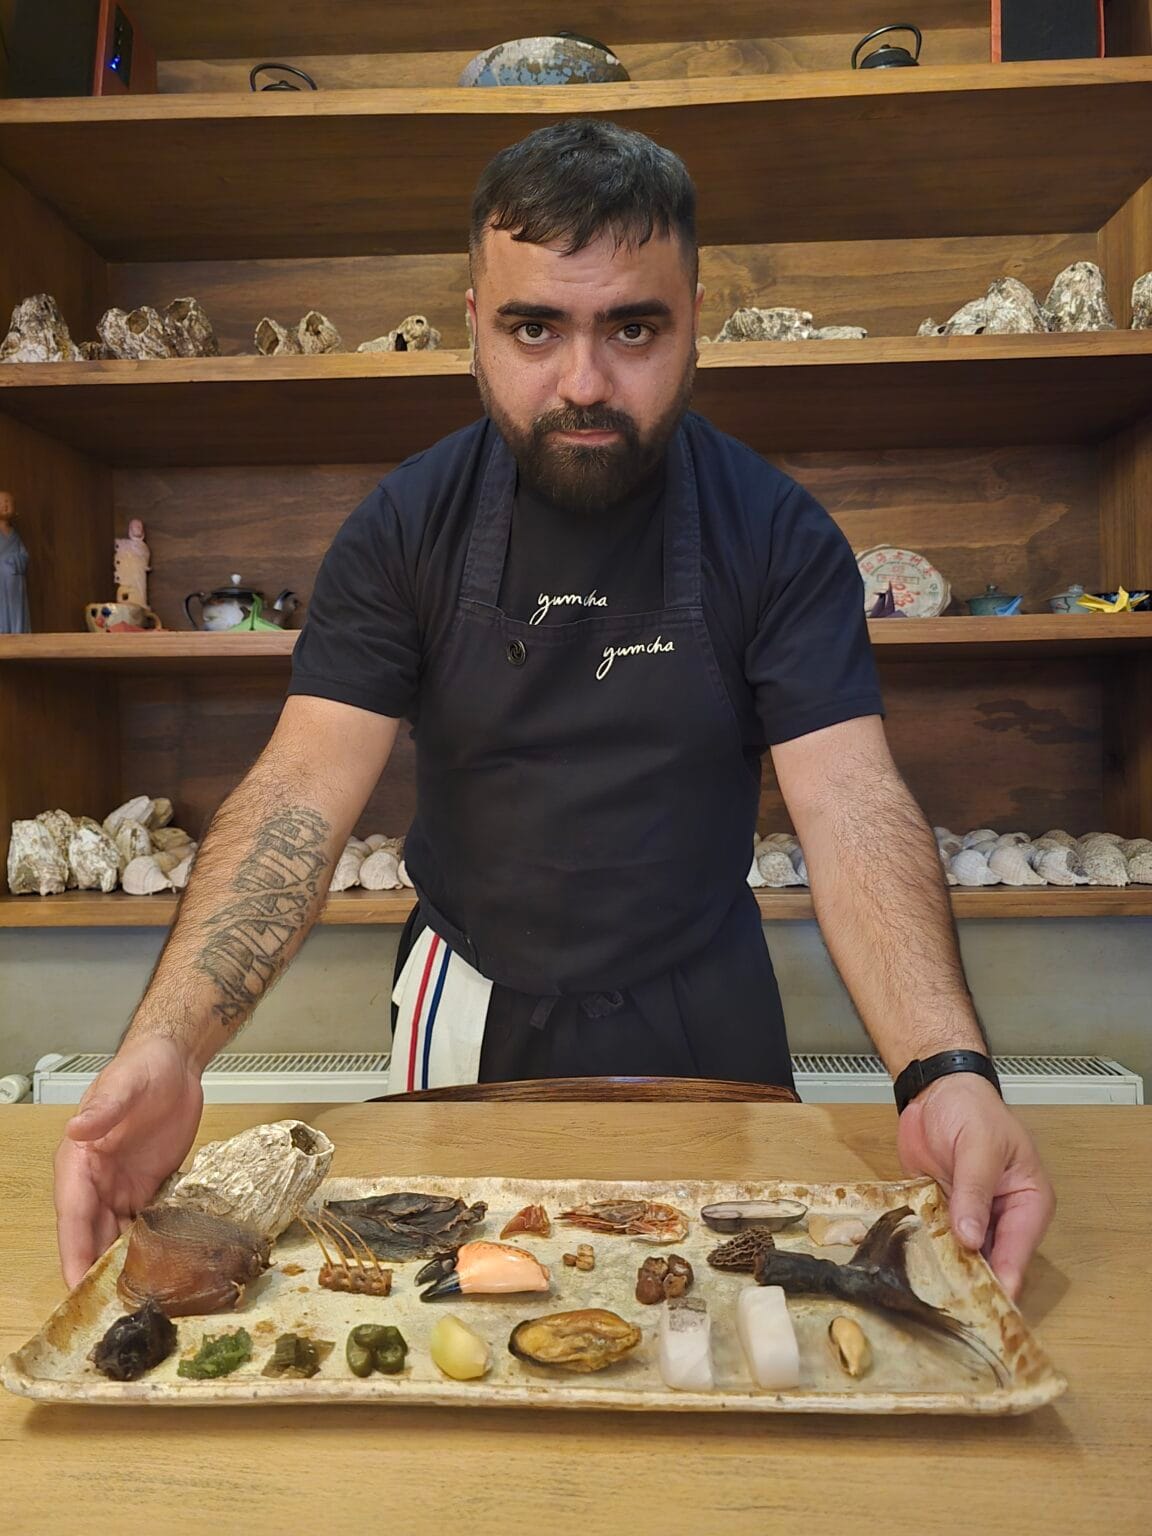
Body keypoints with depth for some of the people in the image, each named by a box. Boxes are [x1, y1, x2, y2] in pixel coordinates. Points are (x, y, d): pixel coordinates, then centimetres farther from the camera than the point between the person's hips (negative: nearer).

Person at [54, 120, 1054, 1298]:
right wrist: (164, 1044, -35)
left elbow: (849, 804, -20)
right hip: (470, 1011, 1)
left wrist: (948, 1070, -37)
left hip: (701, 1015, 0)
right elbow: (304, 789, -20)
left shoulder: (778, 533, -13)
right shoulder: (404, 528, -12)